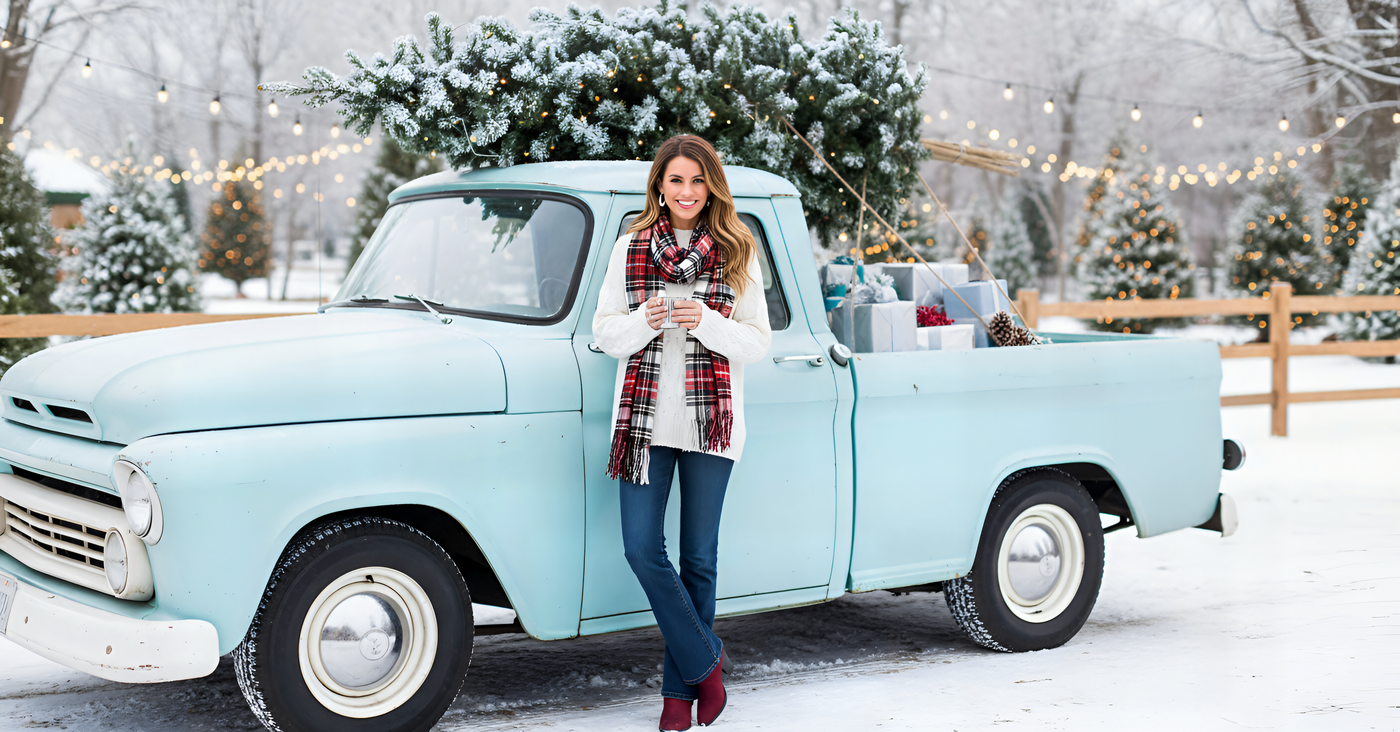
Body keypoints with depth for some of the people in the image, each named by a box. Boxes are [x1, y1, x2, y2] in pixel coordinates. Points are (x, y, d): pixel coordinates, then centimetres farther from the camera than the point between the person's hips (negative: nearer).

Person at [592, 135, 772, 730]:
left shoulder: (737, 253, 3)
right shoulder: (630, 249, 6)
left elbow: (757, 345, 1)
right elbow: (604, 333, 5)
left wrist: (704, 321, -16)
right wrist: (646, 319, -15)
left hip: (711, 419, -1)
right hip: (644, 415, 1)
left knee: (698, 558, 5)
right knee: (642, 549, -6)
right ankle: (706, 660, 10)